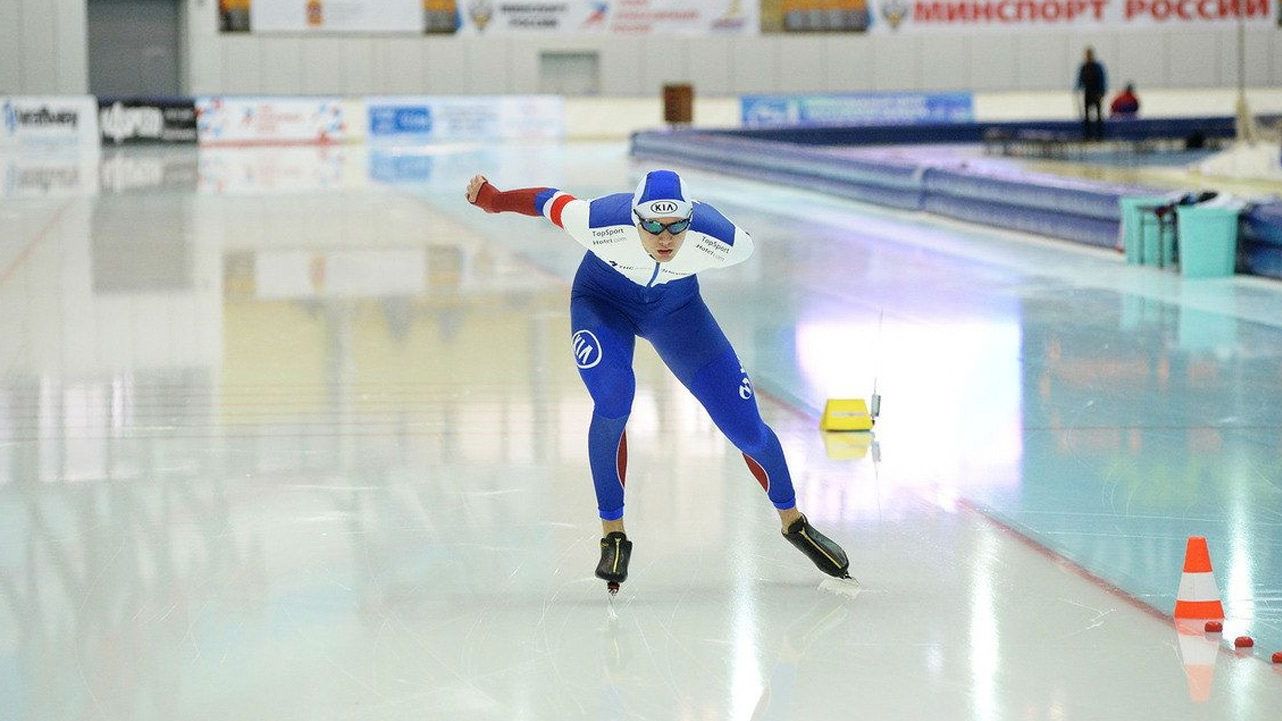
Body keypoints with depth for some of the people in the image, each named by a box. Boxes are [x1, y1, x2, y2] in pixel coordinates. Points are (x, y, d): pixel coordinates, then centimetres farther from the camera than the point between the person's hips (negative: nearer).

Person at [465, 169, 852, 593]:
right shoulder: (601, 225, -38)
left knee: (746, 427, -1)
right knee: (613, 397, -30)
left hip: (675, 309, 2)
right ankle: (613, 536, -13)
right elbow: (551, 202, -19)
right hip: (602, 300, -2)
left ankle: (793, 523, 26)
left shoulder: (723, 243, -34)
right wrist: (491, 199, -4)